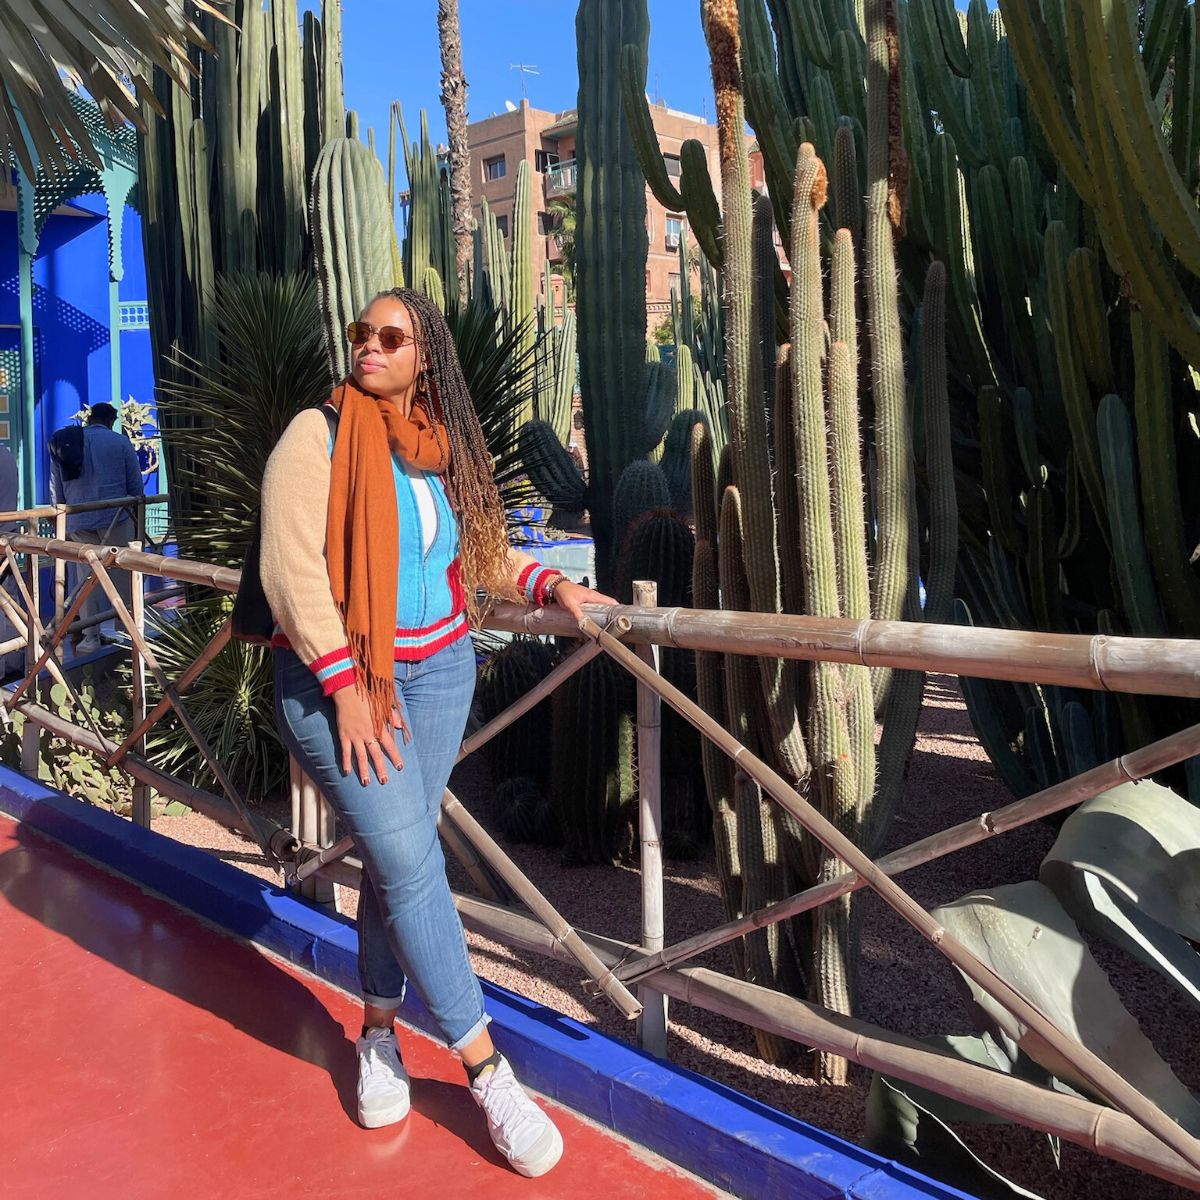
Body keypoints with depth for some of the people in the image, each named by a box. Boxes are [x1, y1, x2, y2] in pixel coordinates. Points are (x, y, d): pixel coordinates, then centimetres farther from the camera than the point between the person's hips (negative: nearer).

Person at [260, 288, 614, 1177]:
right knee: (411, 862, -8)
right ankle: (486, 1070, 4)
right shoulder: (318, 435, -8)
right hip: (334, 679, -5)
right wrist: (347, 685, -17)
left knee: (397, 858, 10)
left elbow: (485, 550, 16)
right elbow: (292, 568, -14)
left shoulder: (444, 451, 8)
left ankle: (378, 1028, 31)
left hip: (437, 672, 5)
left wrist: (552, 586, -1)